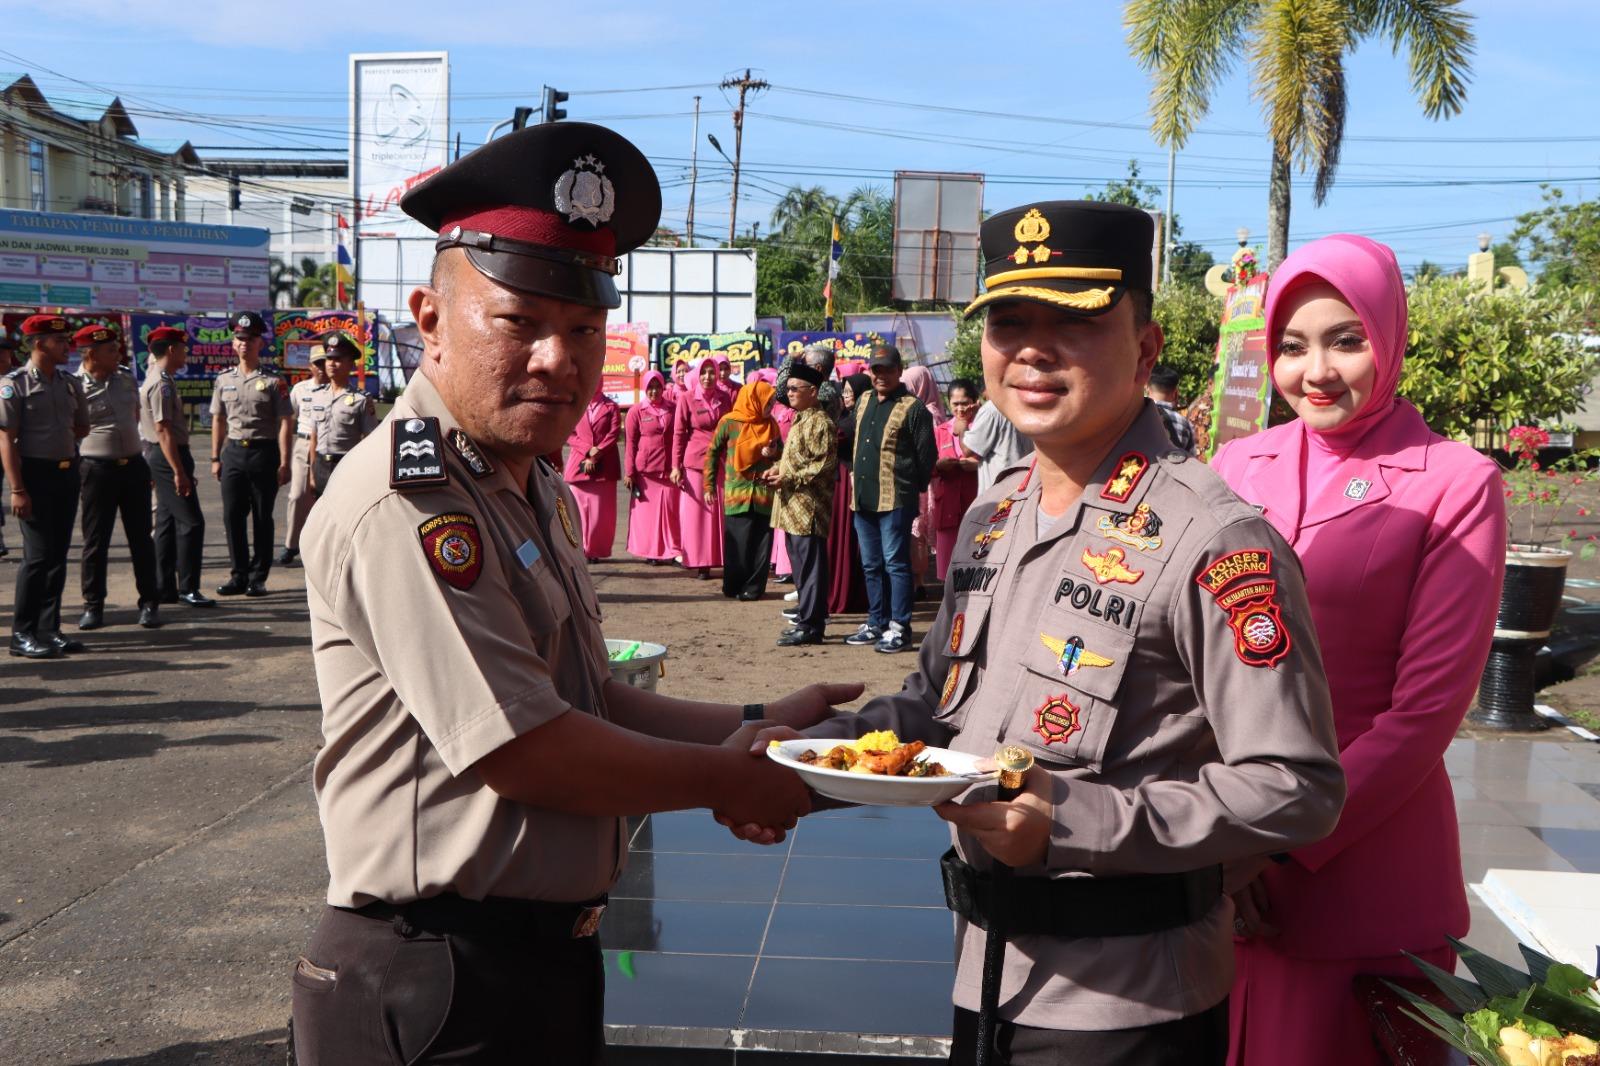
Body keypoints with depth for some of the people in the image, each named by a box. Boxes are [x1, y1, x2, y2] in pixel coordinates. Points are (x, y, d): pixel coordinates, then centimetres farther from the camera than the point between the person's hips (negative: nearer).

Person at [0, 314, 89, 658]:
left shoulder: (71, 383, 10)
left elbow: (82, 428, 22)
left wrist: (56, 435, 5)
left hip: (68, 472, 6)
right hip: (35, 474, -6)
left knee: (58, 554, 9)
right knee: (38, 555, -6)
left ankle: (49, 629, 18)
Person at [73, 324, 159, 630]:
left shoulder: (127, 378, 7)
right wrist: (75, 473, -7)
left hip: (134, 465, 5)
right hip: (96, 469, -5)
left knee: (141, 538, 7)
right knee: (95, 542, 4)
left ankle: (149, 602, 14)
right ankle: (93, 605, 14)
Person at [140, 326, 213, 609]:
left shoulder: (158, 378, 15)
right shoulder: (162, 384, -17)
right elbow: (163, 430, -22)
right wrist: (179, 472, -23)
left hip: (158, 456, 11)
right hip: (168, 457, -11)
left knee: (167, 522, 12)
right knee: (191, 522, -9)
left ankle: (163, 588, 16)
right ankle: (187, 588, -6)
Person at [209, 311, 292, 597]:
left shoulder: (273, 381, -3)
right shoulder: (224, 379, 10)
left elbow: (285, 423, -6)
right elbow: (218, 420, 15)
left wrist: (284, 463, -11)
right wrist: (215, 458, 11)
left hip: (263, 451, -4)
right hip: (233, 450, 4)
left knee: (262, 517, 2)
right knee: (232, 515, 3)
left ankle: (258, 576, 10)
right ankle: (238, 575, 12)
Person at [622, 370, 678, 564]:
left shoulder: (672, 409, 10)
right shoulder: (636, 411, 3)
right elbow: (631, 443, 2)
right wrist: (629, 472, -3)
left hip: (668, 469, 2)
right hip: (645, 469, -2)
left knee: (670, 509, -2)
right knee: (647, 510, 1)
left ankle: (671, 550, 5)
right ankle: (650, 552, 9)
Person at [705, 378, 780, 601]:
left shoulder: (770, 424, 9)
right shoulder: (729, 422, -2)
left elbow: (781, 449, 21)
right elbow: (712, 452, 4)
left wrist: (774, 451, -4)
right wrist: (708, 485, 1)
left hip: (764, 492, 3)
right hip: (737, 491, -3)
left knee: (761, 543, 1)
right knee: (738, 543, 0)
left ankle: (753, 587, 9)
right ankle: (733, 586, 12)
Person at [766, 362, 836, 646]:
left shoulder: (820, 422, -12)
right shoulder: (801, 420, 19)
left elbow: (824, 465, -18)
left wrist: (789, 479, -17)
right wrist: (778, 469, 10)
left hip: (809, 506, -10)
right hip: (793, 506, 10)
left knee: (810, 565, -6)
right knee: (801, 564, 13)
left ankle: (810, 625, -3)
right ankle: (806, 616, 20)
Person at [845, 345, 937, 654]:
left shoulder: (913, 408, -8)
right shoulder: (864, 401, 14)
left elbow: (926, 455, -8)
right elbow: (854, 439, 27)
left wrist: (915, 488, -3)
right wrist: (854, 470, 18)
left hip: (895, 500, -7)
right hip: (863, 498, 8)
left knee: (895, 563, -4)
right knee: (871, 565, 13)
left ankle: (899, 626, 1)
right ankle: (876, 623, 23)